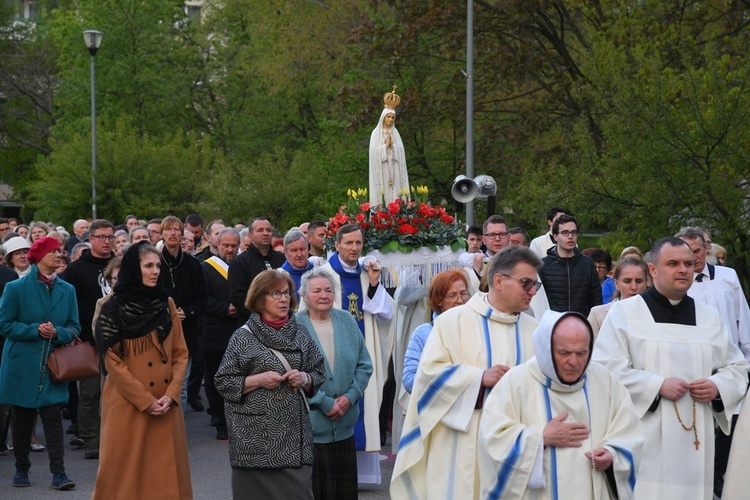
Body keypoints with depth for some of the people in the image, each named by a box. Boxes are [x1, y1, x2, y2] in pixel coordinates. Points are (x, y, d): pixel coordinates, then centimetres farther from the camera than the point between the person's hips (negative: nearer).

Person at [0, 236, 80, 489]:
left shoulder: (67, 290, 5)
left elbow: (74, 327, 8)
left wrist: (57, 333, -13)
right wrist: (35, 330, -16)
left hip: (53, 366, 2)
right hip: (22, 366, -2)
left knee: (53, 417, -4)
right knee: (23, 419, 7)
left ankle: (58, 472, -5)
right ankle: (21, 469, 20)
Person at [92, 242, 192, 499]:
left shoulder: (166, 303, 7)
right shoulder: (113, 309, -6)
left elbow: (180, 353, 6)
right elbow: (113, 362, -9)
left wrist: (171, 394, -8)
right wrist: (145, 401, -13)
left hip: (166, 404, 4)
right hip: (128, 405, -4)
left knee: (166, 467, 7)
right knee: (128, 469, 1)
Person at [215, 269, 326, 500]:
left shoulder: (300, 334, 12)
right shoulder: (243, 338, 0)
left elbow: (320, 374, 17)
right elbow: (223, 381, 0)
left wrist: (305, 378, -4)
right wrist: (258, 380, -12)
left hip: (295, 434, 3)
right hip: (256, 437, -3)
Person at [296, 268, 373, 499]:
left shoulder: (346, 321, 7)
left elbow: (364, 365, 8)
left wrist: (350, 396, -6)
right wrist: (325, 403, -13)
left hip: (345, 424, 5)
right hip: (310, 425, -4)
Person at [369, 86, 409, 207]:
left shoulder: (395, 133, 15)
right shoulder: (376, 133, 4)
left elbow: (401, 151, 7)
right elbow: (374, 151, -6)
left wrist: (392, 145, -8)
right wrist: (385, 145, -11)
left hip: (393, 169, 3)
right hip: (381, 168, -3)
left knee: (394, 192, -3)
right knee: (383, 188, -11)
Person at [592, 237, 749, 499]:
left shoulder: (710, 317, 14)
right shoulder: (624, 312, 1)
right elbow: (605, 369, -8)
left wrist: (718, 386, -4)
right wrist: (658, 385, -15)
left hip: (694, 443, 4)